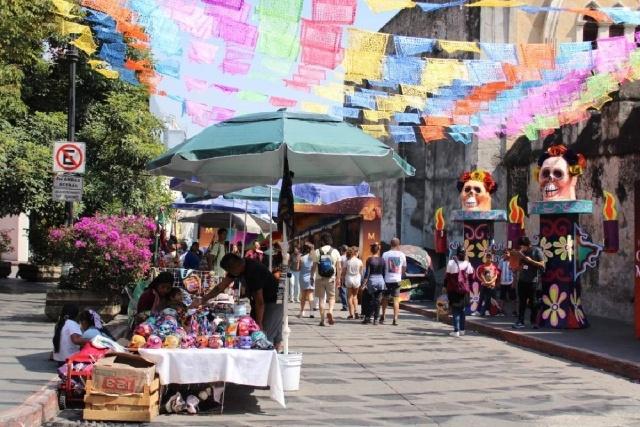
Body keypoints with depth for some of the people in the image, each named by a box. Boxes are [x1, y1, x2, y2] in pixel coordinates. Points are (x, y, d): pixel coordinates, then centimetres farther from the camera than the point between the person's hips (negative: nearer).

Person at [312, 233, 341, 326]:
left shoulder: (317, 252, -3)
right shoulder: (335, 252, 0)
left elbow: (314, 266, -1)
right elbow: (339, 268, 1)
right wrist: (338, 278, 11)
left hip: (319, 278, 0)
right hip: (331, 278, 0)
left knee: (321, 298, 7)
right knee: (332, 297, 12)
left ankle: (322, 319, 6)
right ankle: (330, 311, -15)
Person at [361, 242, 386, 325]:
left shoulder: (369, 259, -6)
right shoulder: (382, 260, 4)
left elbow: (367, 272, -10)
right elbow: (384, 272, 8)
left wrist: (364, 283, -8)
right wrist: (384, 282, 17)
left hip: (371, 280, -2)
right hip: (380, 280, 2)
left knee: (371, 300, 6)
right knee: (377, 301, 4)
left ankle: (367, 317, 3)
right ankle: (375, 319, 3)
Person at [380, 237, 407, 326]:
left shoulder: (385, 254, -6)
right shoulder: (402, 255, -1)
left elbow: (382, 267, -2)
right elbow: (404, 268, 8)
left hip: (387, 279, 0)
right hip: (397, 280, 0)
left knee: (385, 298, 16)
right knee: (396, 299, 2)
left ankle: (382, 317, 22)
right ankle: (395, 319, -5)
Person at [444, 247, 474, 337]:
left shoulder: (452, 263, -11)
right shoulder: (468, 264, 1)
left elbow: (447, 276, -7)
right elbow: (471, 278, 7)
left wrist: (445, 286, 4)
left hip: (453, 289, -3)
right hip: (464, 289, 3)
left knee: (455, 310, 0)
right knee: (462, 309, 16)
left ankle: (456, 331, -5)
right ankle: (462, 329, 18)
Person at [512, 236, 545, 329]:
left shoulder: (537, 251, -3)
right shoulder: (522, 252, 14)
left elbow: (542, 265, -8)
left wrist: (530, 260, -16)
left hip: (533, 281, -5)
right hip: (522, 280, 5)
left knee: (533, 302, 1)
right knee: (522, 302, 2)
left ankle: (534, 322, 9)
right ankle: (520, 322, 3)